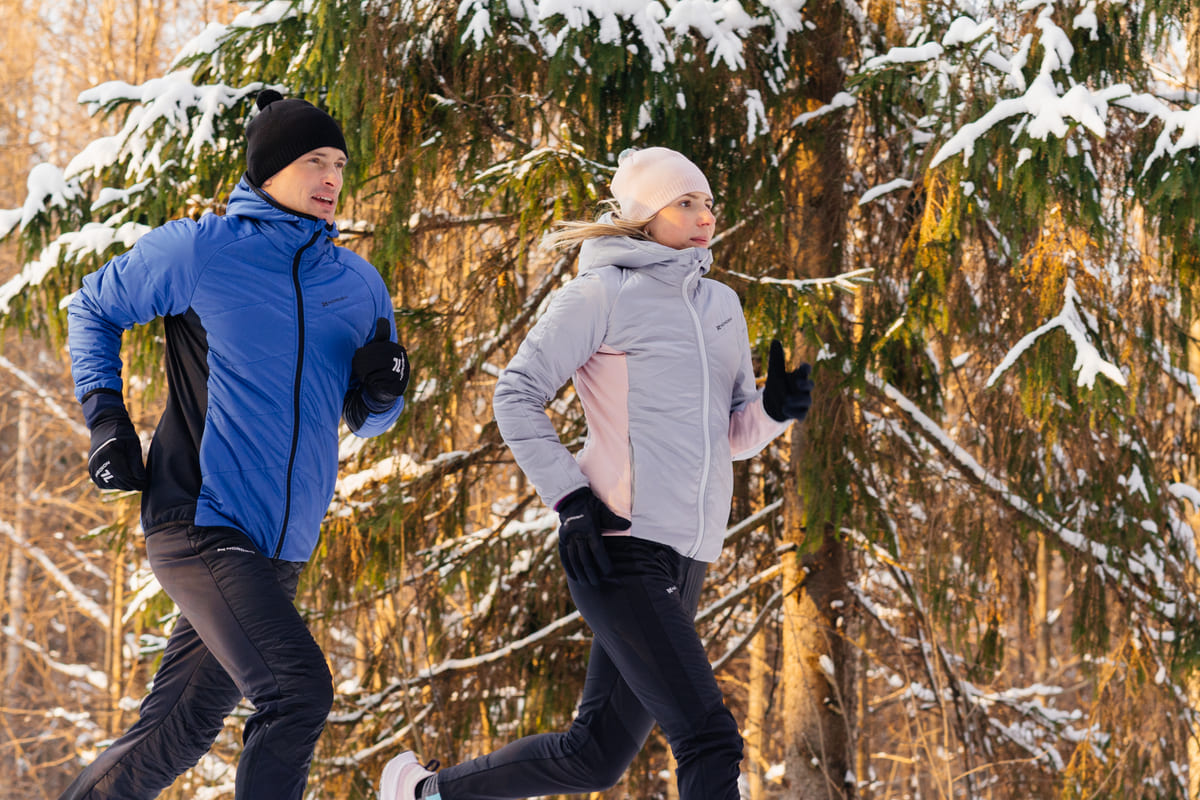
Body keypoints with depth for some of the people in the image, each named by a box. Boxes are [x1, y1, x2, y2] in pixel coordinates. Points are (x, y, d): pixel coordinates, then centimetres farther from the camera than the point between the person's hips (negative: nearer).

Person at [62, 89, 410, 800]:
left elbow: (367, 419, 20)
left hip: (282, 551, 6)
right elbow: (94, 309, 13)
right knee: (299, 693, -23)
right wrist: (107, 418, 1)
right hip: (201, 522, -6)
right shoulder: (198, 251, -3)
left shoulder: (359, 284, 11)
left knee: (178, 732, 11)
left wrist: (383, 391, -4)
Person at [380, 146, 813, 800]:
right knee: (709, 742, -18)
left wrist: (776, 408, -1)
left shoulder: (720, 305, 18)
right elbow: (516, 395, -4)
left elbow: (733, 436, 21)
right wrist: (572, 501, -13)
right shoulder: (604, 293, -4)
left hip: (685, 561, 8)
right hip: (619, 545, -8)